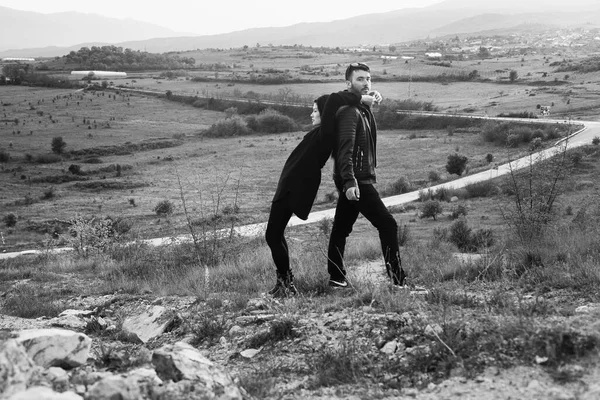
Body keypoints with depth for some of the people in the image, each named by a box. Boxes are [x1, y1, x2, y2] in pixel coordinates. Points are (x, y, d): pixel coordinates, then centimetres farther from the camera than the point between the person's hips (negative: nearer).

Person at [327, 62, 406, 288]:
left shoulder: (362, 110, 18)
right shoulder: (350, 112, -15)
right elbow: (345, 149, -25)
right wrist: (350, 181, -32)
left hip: (359, 178, 10)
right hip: (356, 180, -10)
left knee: (341, 228, 12)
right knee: (387, 224, -10)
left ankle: (336, 278, 18)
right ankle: (397, 279, -8)